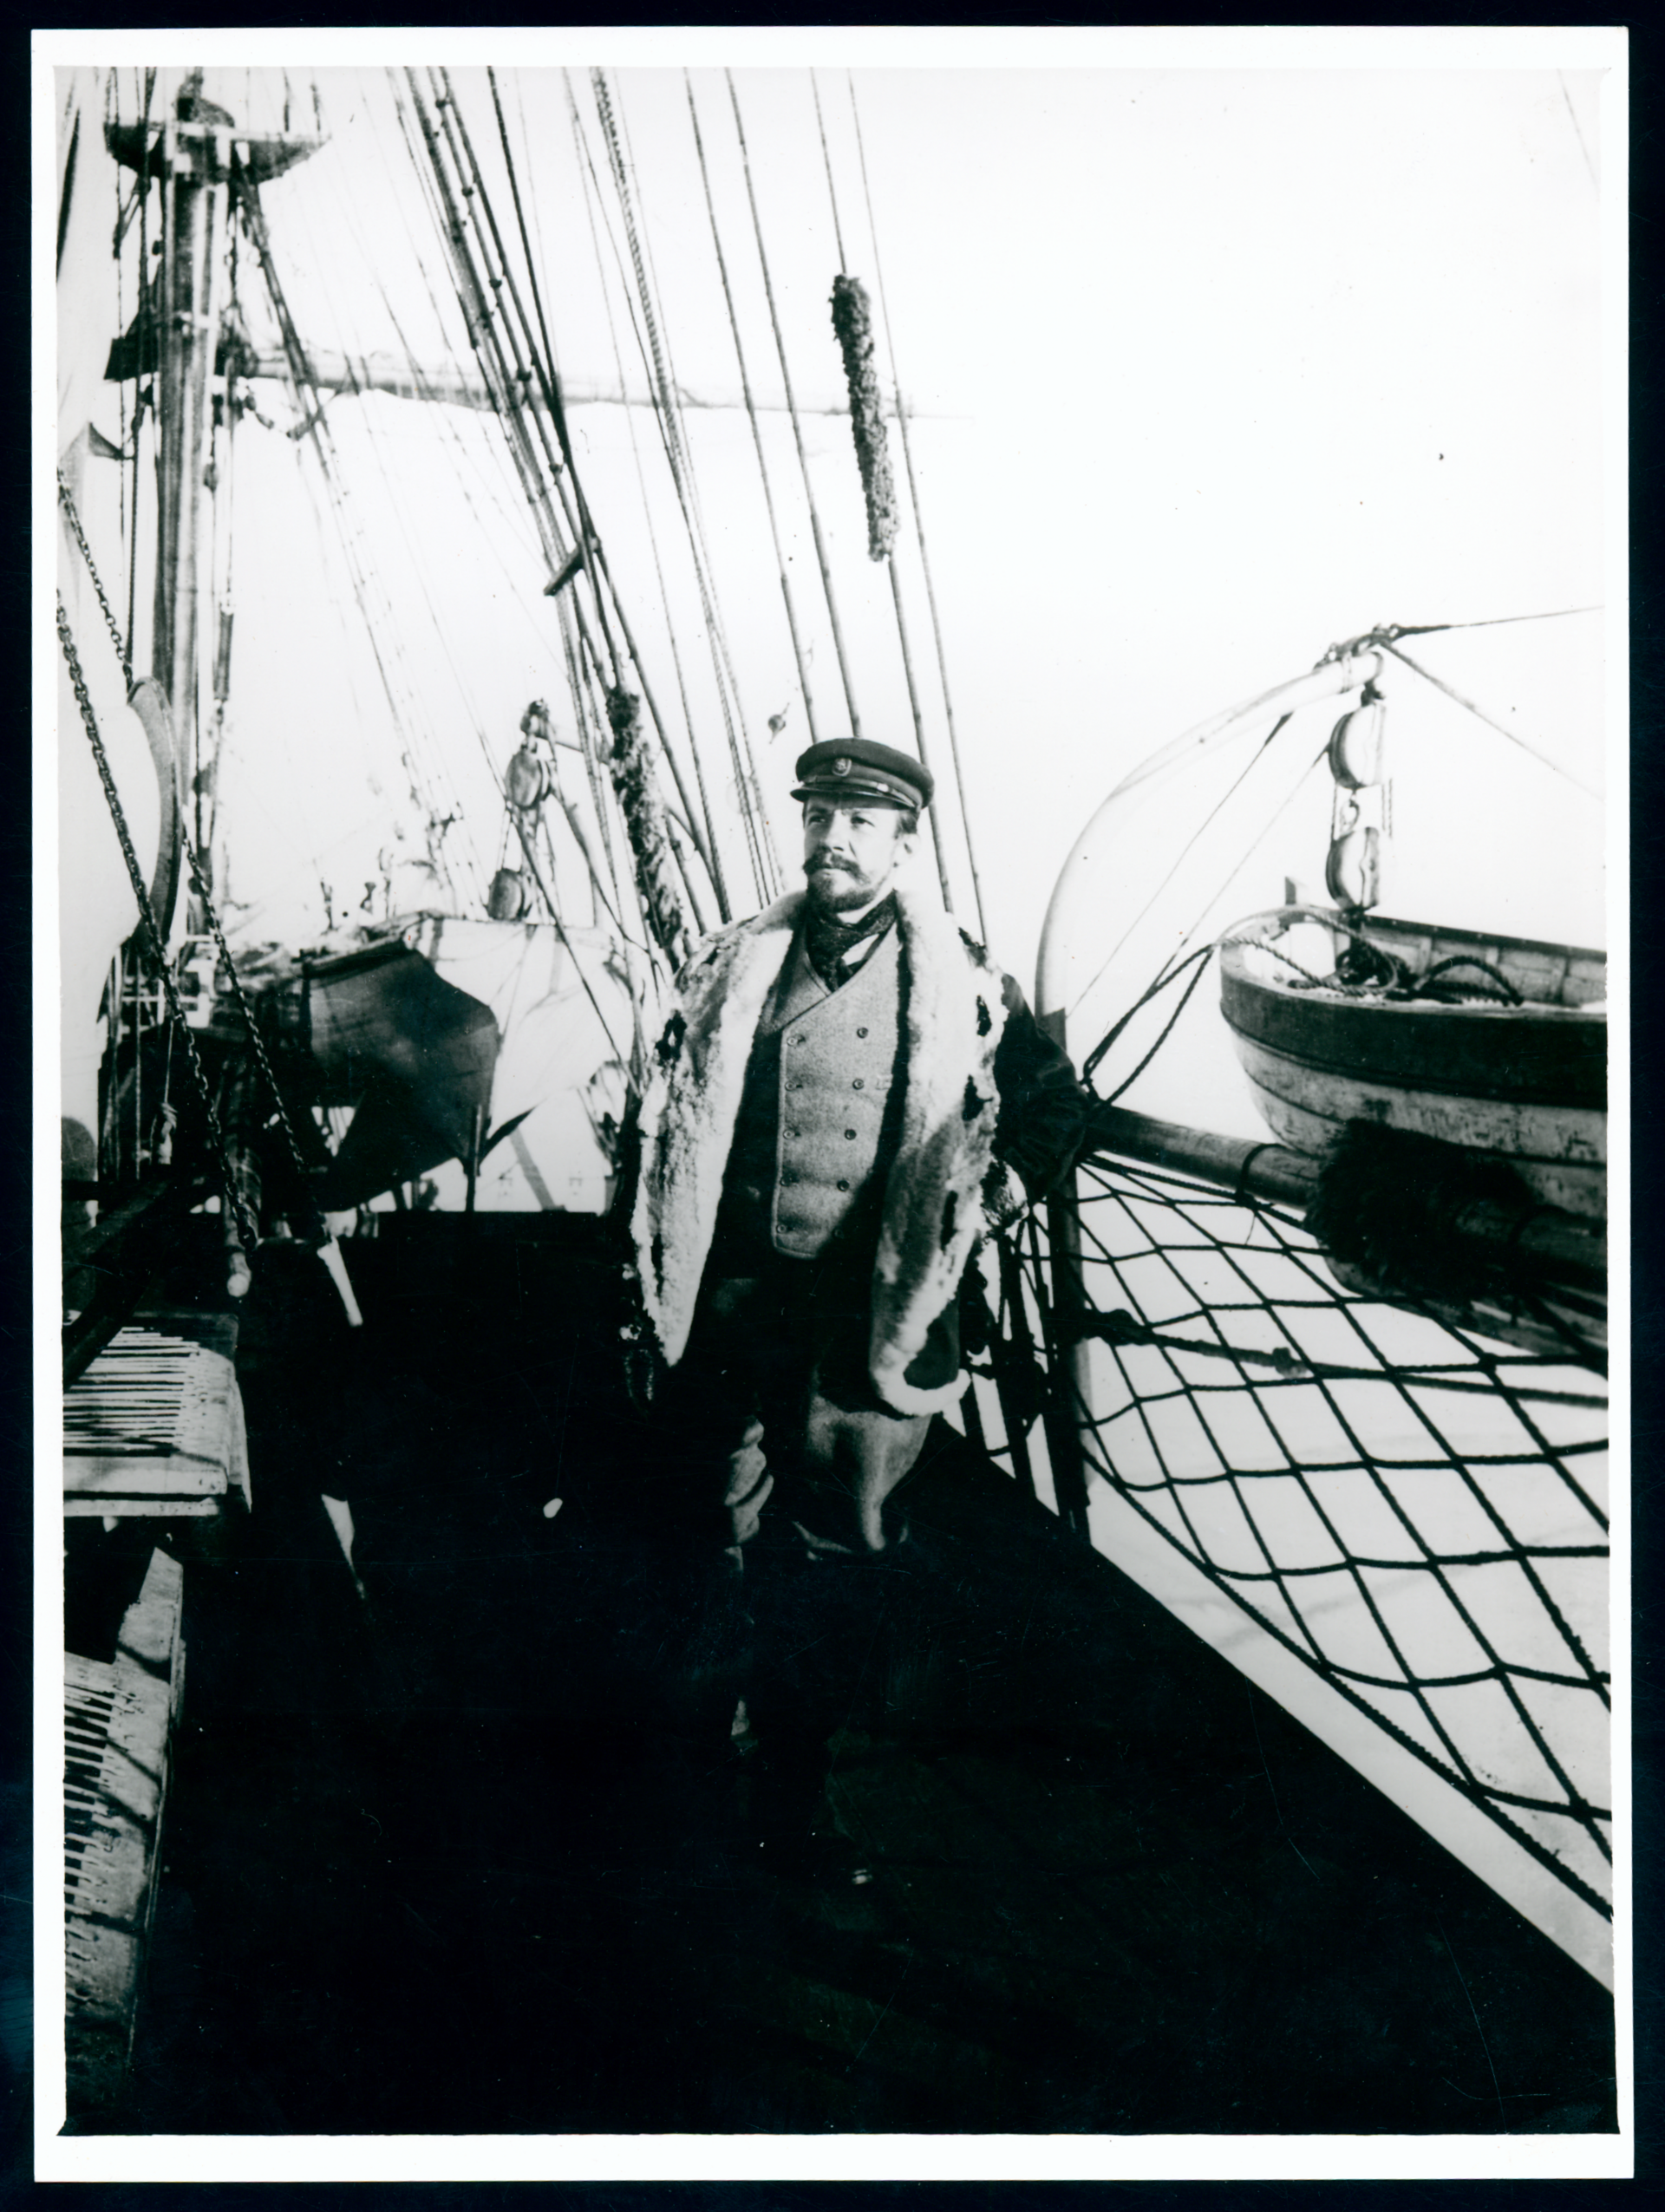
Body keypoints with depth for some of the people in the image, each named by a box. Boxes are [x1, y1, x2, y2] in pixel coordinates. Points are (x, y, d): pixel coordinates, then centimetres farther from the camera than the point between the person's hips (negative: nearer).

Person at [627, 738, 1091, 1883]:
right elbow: (672, 1114, 16)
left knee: (844, 1549, 3)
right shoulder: (735, 966, 5)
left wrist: (978, 1205, 0)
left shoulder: (960, 983, -3)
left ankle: (796, 1789, 18)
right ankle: (706, 1726, 39)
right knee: (715, 1527, 13)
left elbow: (1058, 1100, 7)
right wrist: (665, 1254, 11)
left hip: (874, 1315, -2)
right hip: (735, 1306, 3)